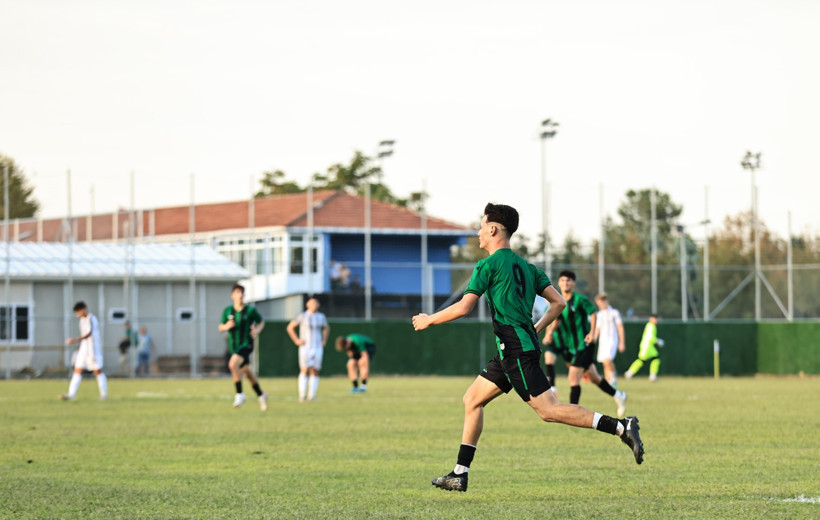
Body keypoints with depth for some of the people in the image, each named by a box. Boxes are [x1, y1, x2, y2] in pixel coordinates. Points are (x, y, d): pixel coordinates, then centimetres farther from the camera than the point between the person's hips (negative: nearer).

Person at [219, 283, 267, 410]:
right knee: (247, 372, 13)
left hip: (246, 344, -5)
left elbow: (261, 322, 9)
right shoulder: (228, 311, 2)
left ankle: (239, 394, -16)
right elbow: (220, 328, 9)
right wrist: (226, 326, -14)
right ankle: (261, 395, 35)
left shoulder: (251, 310, -6)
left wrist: (257, 330, -12)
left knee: (233, 363, -28)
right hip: (234, 346, 5)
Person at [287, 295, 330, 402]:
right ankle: (302, 395, -11)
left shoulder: (321, 317, 9)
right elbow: (290, 327, 3)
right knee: (305, 370, -13)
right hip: (305, 347, -4)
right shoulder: (303, 316, -3)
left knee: (315, 371, -1)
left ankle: (312, 395, 2)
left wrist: (324, 341, 14)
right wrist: (296, 340, -3)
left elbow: (326, 328, 27)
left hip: (318, 347, 4)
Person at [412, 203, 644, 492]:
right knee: (472, 400, 14)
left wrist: (428, 320, 2)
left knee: (548, 409, -14)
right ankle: (459, 475, 13)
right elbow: (558, 303, 13)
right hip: (519, 348, 10)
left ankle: (622, 428, -21)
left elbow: (463, 308, -13)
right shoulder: (525, 266, 17)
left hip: (515, 348, -10)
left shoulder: (489, 265, -8)